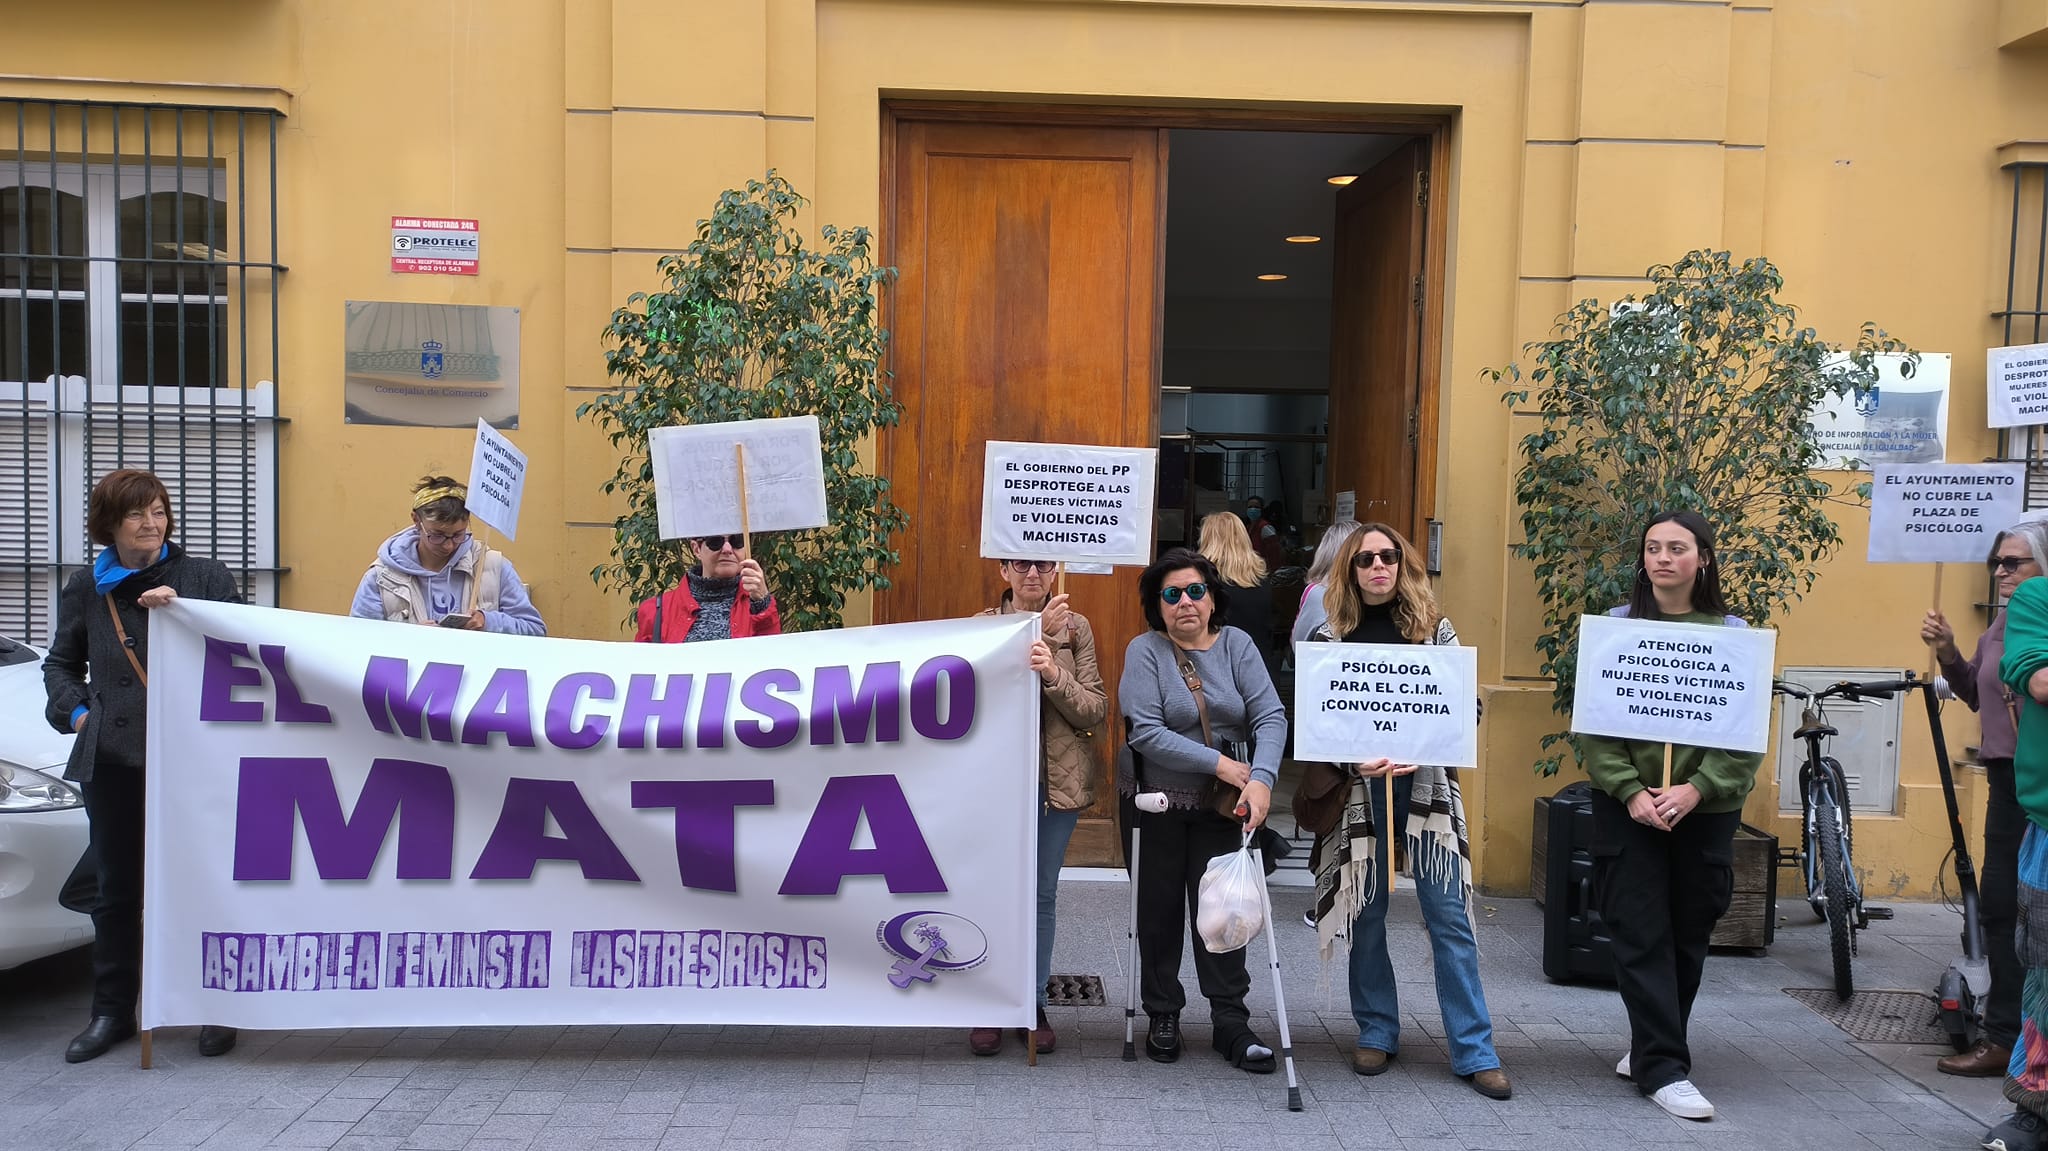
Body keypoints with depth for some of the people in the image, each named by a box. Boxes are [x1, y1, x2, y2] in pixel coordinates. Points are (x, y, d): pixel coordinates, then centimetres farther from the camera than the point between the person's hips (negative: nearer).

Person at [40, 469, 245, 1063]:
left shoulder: (205, 577, 2)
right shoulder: (85, 589, 12)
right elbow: (61, 663, 23)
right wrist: (76, 711, 7)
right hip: (113, 758, 3)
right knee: (117, 889, 12)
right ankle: (112, 1011, 24)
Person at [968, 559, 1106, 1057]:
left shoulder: (1076, 627, 3)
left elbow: (1096, 708, -3)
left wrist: (1053, 673, -20)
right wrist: (1035, 633, -20)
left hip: (1058, 780, 1)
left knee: (1041, 893, 9)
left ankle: (1033, 1002, 22)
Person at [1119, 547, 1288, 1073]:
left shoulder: (1236, 645, 0)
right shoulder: (1145, 650, -8)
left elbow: (1270, 716, -9)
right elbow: (1146, 732, -19)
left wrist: (1261, 779, -25)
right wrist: (1224, 765, -20)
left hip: (1221, 807, 2)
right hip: (1156, 803, -1)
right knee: (1160, 911, 8)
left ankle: (1230, 1021, 14)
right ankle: (1163, 1016, 24)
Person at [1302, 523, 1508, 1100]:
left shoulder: (1434, 628, 6)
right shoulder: (1327, 636, 4)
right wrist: (1355, 759, -18)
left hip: (1426, 786, 0)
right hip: (1358, 789, 0)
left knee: (1450, 917, -1)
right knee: (1366, 914, 7)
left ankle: (1474, 1051, 5)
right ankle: (1376, 1033, 23)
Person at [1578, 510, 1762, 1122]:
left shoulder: (1733, 633, 2)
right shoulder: (1616, 626, 1)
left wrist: (1697, 788, -16)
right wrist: (1630, 790, -15)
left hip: (1705, 807, 1)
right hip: (1628, 804, -1)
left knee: (1688, 934, 9)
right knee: (1642, 934, -3)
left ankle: (1652, 1047, 28)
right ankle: (1663, 1067, 4)